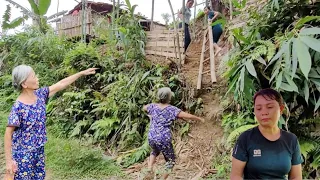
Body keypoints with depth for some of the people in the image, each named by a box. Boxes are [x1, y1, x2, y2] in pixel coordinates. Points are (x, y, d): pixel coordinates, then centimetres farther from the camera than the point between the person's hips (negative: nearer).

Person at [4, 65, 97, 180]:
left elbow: (61, 84, 2)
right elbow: (8, 133, -19)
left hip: (39, 149, 7)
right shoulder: (18, 107, -23)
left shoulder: (39, 94, -4)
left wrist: (82, 73, 5)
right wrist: (9, 160, -20)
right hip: (23, 153, -6)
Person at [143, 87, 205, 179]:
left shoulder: (153, 106, 2)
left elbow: (144, 108, 24)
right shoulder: (172, 109, -10)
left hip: (151, 138, 5)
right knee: (171, 160, 19)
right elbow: (188, 116, -12)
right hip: (164, 140, -4)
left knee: (155, 151, 37)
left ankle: (150, 167, 16)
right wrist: (199, 119, 4)